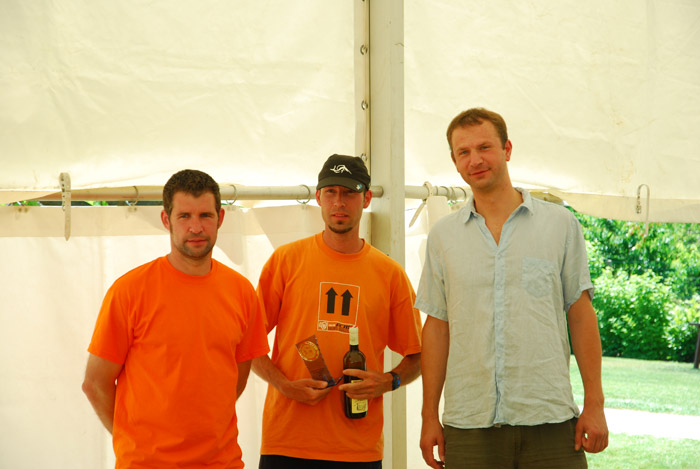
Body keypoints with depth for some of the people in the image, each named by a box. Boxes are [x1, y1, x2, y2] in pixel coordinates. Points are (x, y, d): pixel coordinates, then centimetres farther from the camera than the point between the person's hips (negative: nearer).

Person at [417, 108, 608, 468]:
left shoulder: (560, 224, 5)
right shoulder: (443, 236, 8)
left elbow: (581, 315, 5)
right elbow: (436, 327, 9)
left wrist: (594, 404, 0)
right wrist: (429, 417, 6)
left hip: (551, 422, -1)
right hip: (469, 424, 1)